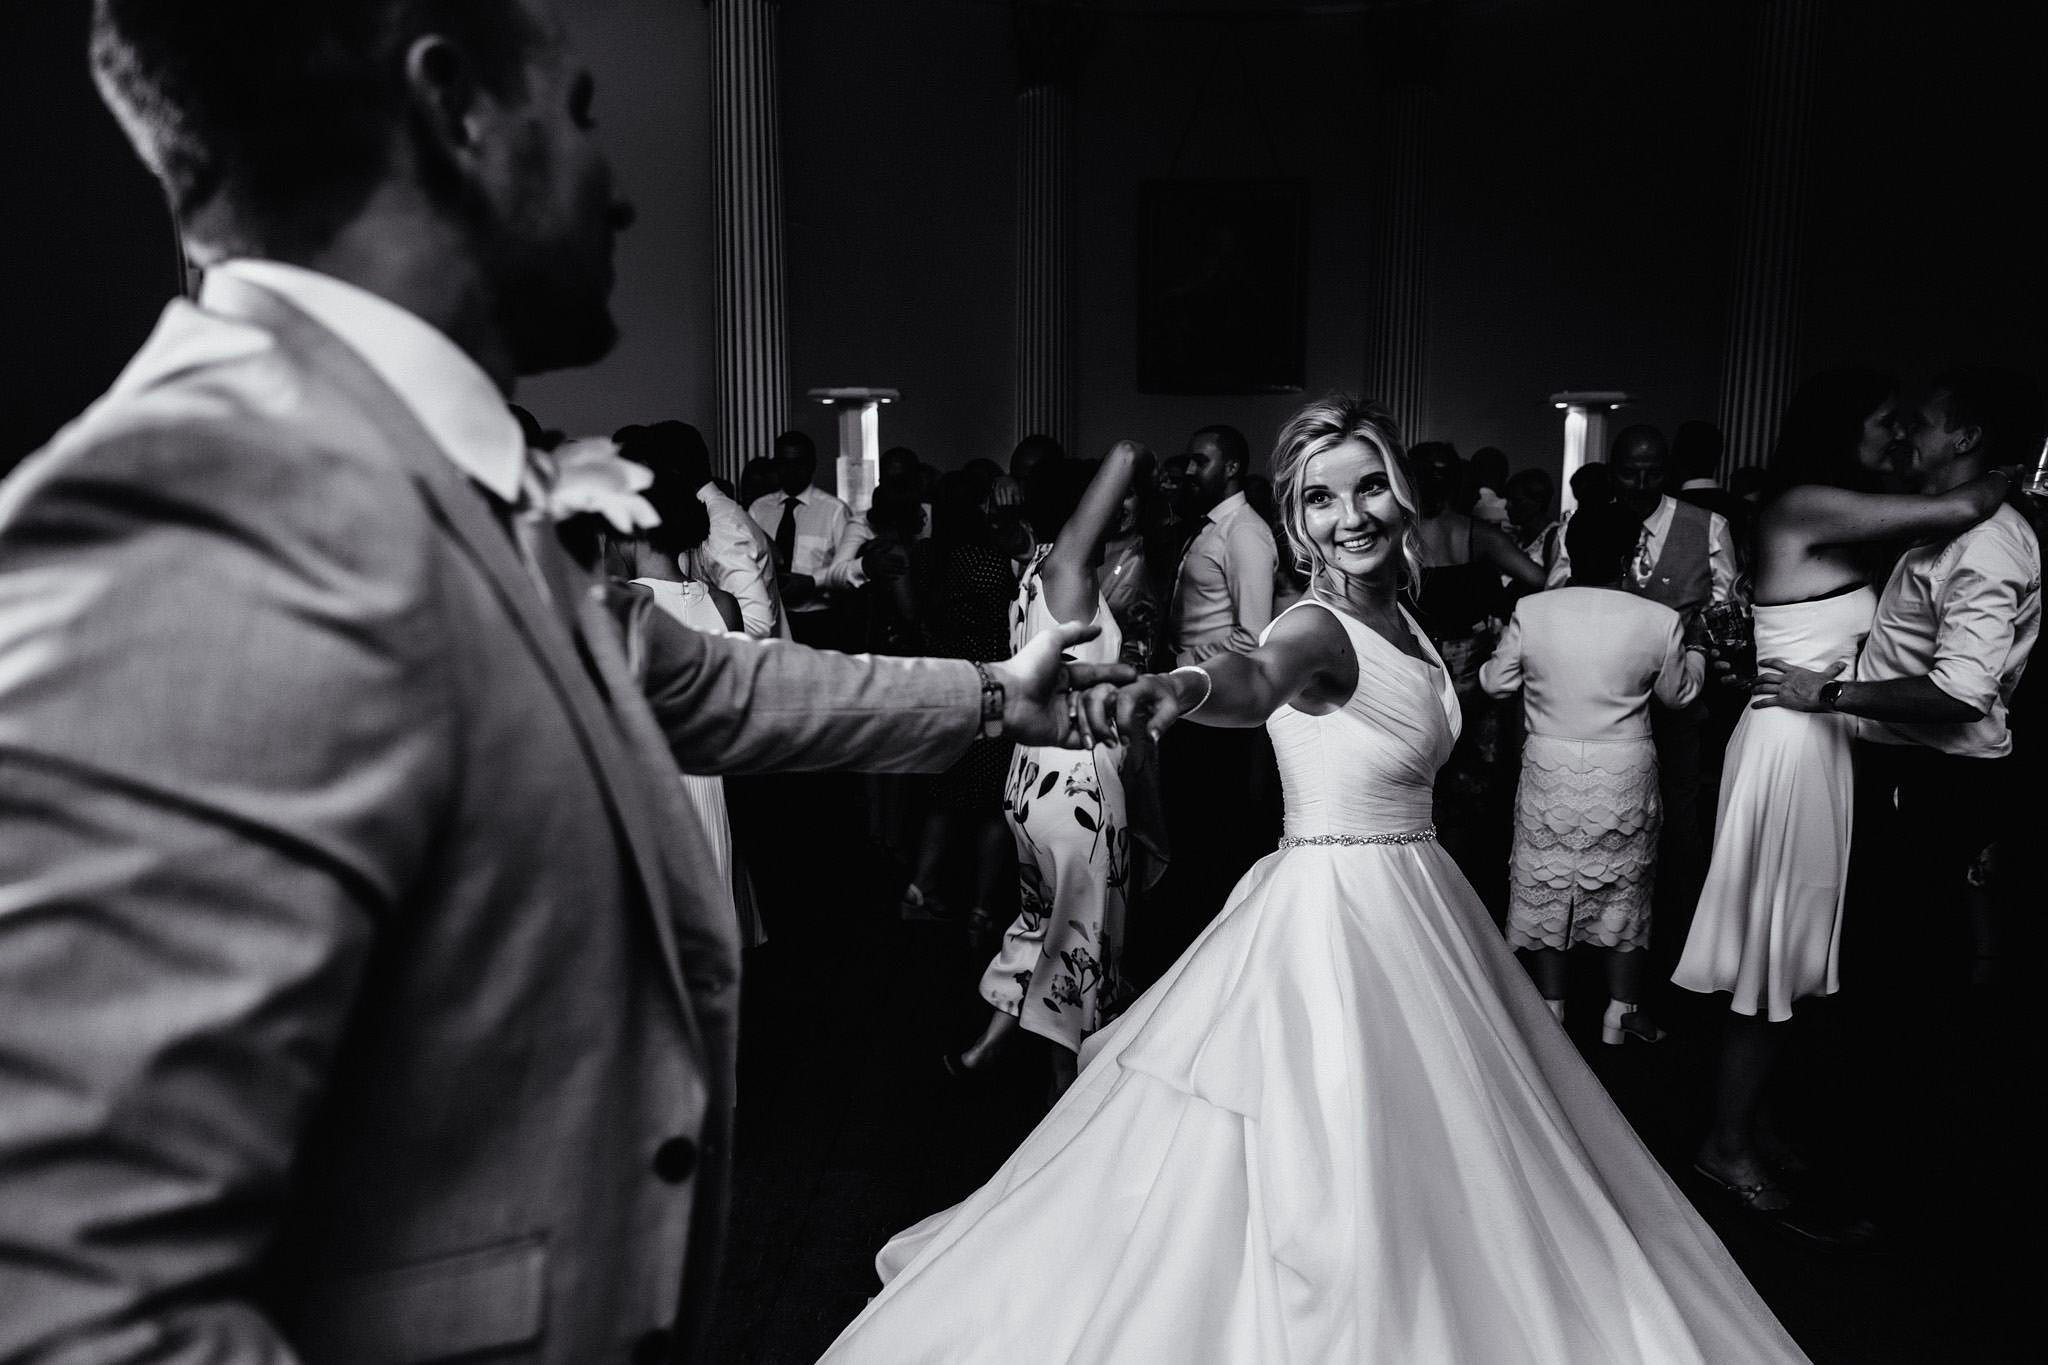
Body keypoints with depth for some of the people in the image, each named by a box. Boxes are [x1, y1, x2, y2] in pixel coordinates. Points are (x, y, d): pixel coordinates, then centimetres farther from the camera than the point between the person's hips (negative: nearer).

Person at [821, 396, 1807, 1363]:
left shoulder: (1399, 617, 6)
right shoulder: (1319, 627, -20)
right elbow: (1258, 680, -46)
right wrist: (1187, 684, -63)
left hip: (1411, 905, 9)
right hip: (1336, 913, -9)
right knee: (1335, 1172, 0)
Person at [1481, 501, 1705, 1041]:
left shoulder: (1530, 612, -12)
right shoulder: (1659, 621, -12)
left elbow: (1495, 683, 0)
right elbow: (1678, 692, 6)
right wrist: (1697, 655, 26)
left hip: (1548, 769, 0)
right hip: (1625, 775, 0)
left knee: (1544, 885, 15)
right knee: (1625, 888, 16)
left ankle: (1551, 1008, 23)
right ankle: (1621, 1012, 24)